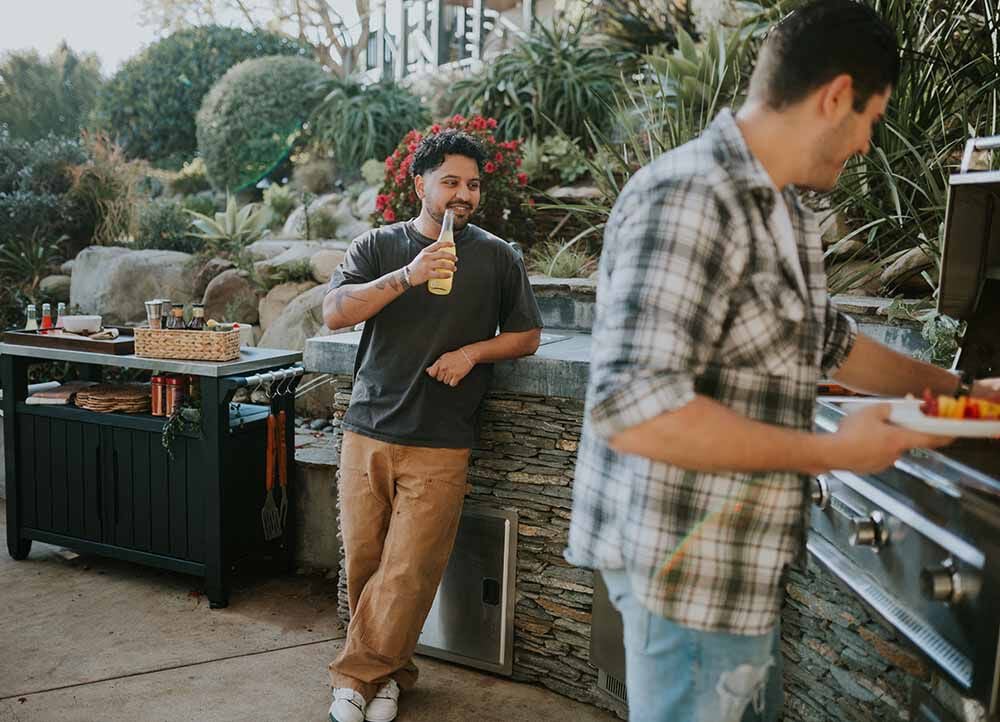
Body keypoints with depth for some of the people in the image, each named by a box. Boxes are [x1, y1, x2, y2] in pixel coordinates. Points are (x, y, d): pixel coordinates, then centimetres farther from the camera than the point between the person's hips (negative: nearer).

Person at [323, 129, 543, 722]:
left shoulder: (497, 257, 7)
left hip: (440, 444, -1)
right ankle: (390, 673, 26)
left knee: (407, 572, -4)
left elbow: (528, 336, 12)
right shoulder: (378, 246, 7)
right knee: (364, 563, 7)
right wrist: (407, 277, -20)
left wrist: (473, 351, -7)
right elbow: (335, 313, -7)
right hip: (368, 432, 2)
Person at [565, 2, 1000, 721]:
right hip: (690, 565, -9)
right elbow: (633, 408, -31)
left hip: (744, 559, 10)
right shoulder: (689, 197, -23)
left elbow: (830, 342, 25)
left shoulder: (787, 214, 9)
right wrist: (832, 452, -22)